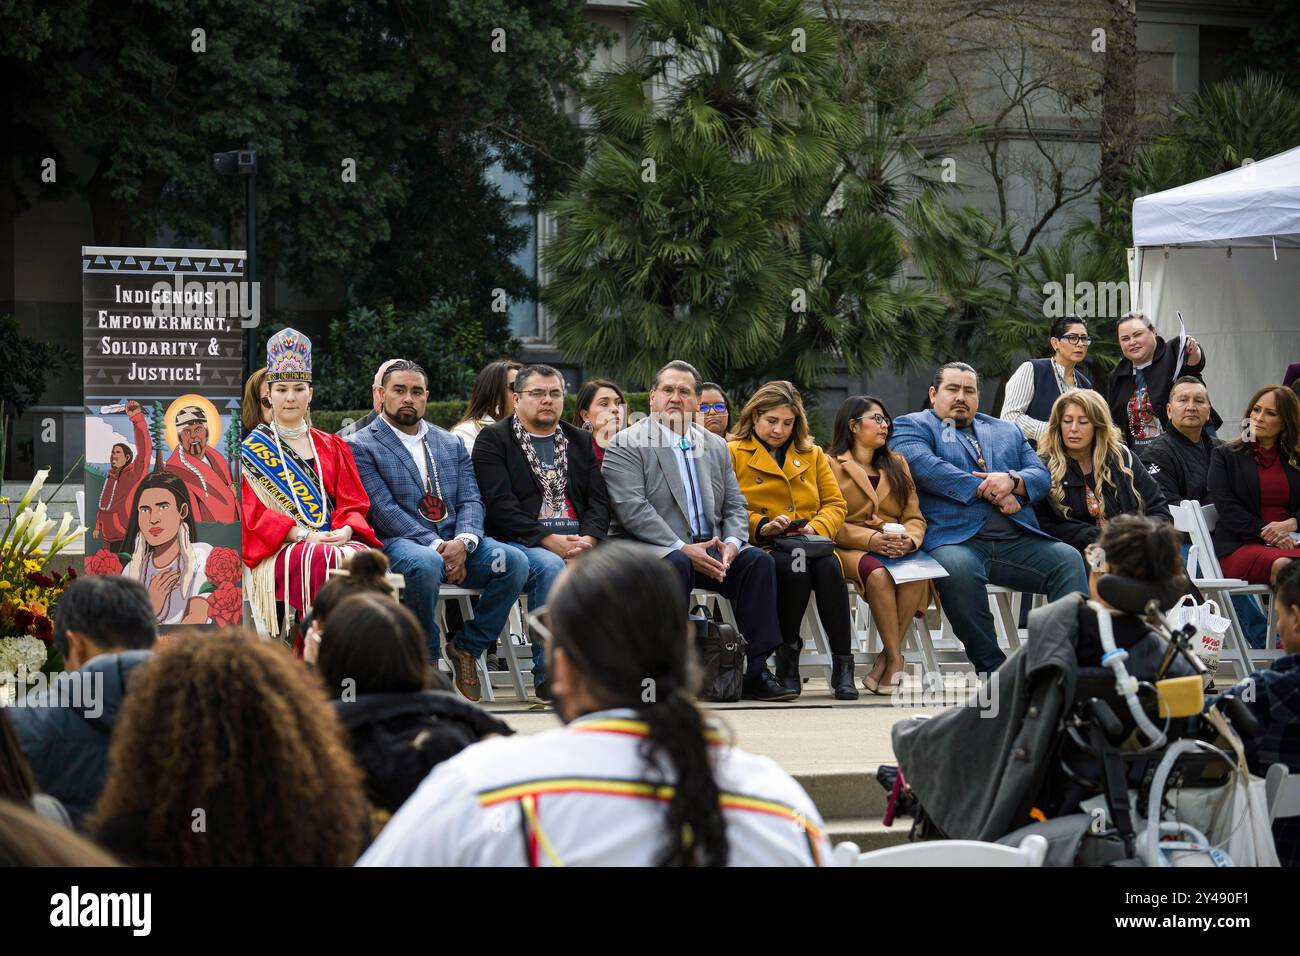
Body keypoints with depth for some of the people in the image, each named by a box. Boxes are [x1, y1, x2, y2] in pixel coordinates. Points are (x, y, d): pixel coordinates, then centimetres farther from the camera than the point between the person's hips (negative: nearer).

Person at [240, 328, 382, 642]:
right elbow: (253, 512, 0)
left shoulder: (332, 448, 23)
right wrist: (301, 535, -15)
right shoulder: (253, 450, 12)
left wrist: (346, 530, -10)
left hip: (336, 540, 3)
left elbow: (353, 503, 15)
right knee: (323, 561, -37)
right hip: (280, 549, -3)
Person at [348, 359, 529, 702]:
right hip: (396, 544, -5)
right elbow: (384, 510, -8)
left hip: (454, 545, 5)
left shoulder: (450, 444, 22)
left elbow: (471, 500, 11)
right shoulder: (362, 447, 3)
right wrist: (435, 547, -19)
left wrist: (463, 542, -12)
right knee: (425, 565, -40)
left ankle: (466, 647, -6)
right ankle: (428, 659, -18)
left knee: (514, 561, -21)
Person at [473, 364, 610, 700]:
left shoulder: (580, 442, 23)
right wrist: (549, 541, -17)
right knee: (549, 566, -37)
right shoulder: (493, 440, 6)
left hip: (579, 543, 4)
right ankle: (549, 677, -32)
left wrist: (588, 539, -9)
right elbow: (500, 505, -7)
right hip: (519, 543, -4)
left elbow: (599, 500, 13)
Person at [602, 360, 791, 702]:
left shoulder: (716, 446, 19)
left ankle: (755, 672, -20)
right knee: (676, 564, -37)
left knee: (759, 560, -19)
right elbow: (632, 509, -13)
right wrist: (683, 548, -22)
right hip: (647, 547, -6)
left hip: (708, 549, 6)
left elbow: (736, 505, 16)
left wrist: (731, 543, -8)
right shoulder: (626, 444, -1)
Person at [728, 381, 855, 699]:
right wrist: (761, 526, -14)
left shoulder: (812, 455, 24)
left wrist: (816, 528, -5)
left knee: (828, 566, -33)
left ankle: (843, 665, -35)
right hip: (760, 549, -3)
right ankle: (787, 661, -23)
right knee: (794, 567, -37)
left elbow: (835, 504, 17)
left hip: (810, 545, 3)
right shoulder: (733, 453, 11)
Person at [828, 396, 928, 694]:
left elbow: (914, 517, 15)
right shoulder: (832, 465, 7)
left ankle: (887, 659, -27)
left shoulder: (897, 464, 24)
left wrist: (910, 539, -9)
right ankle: (896, 659, -33)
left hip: (896, 549, 4)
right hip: (849, 549, -4)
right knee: (878, 573, -38)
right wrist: (870, 539, -20)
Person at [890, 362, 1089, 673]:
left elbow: (1041, 477, 18)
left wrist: (1012, 481, -7)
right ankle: (992, 669, -32)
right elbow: (924, 467, -6)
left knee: (1068, 559, -22)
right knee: (958, 570, -38)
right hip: (956, 539, -4)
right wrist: (988, 491, -8)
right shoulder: (912, 426, 15)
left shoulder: (1007, 431, 30)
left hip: (1016, 541, 4)